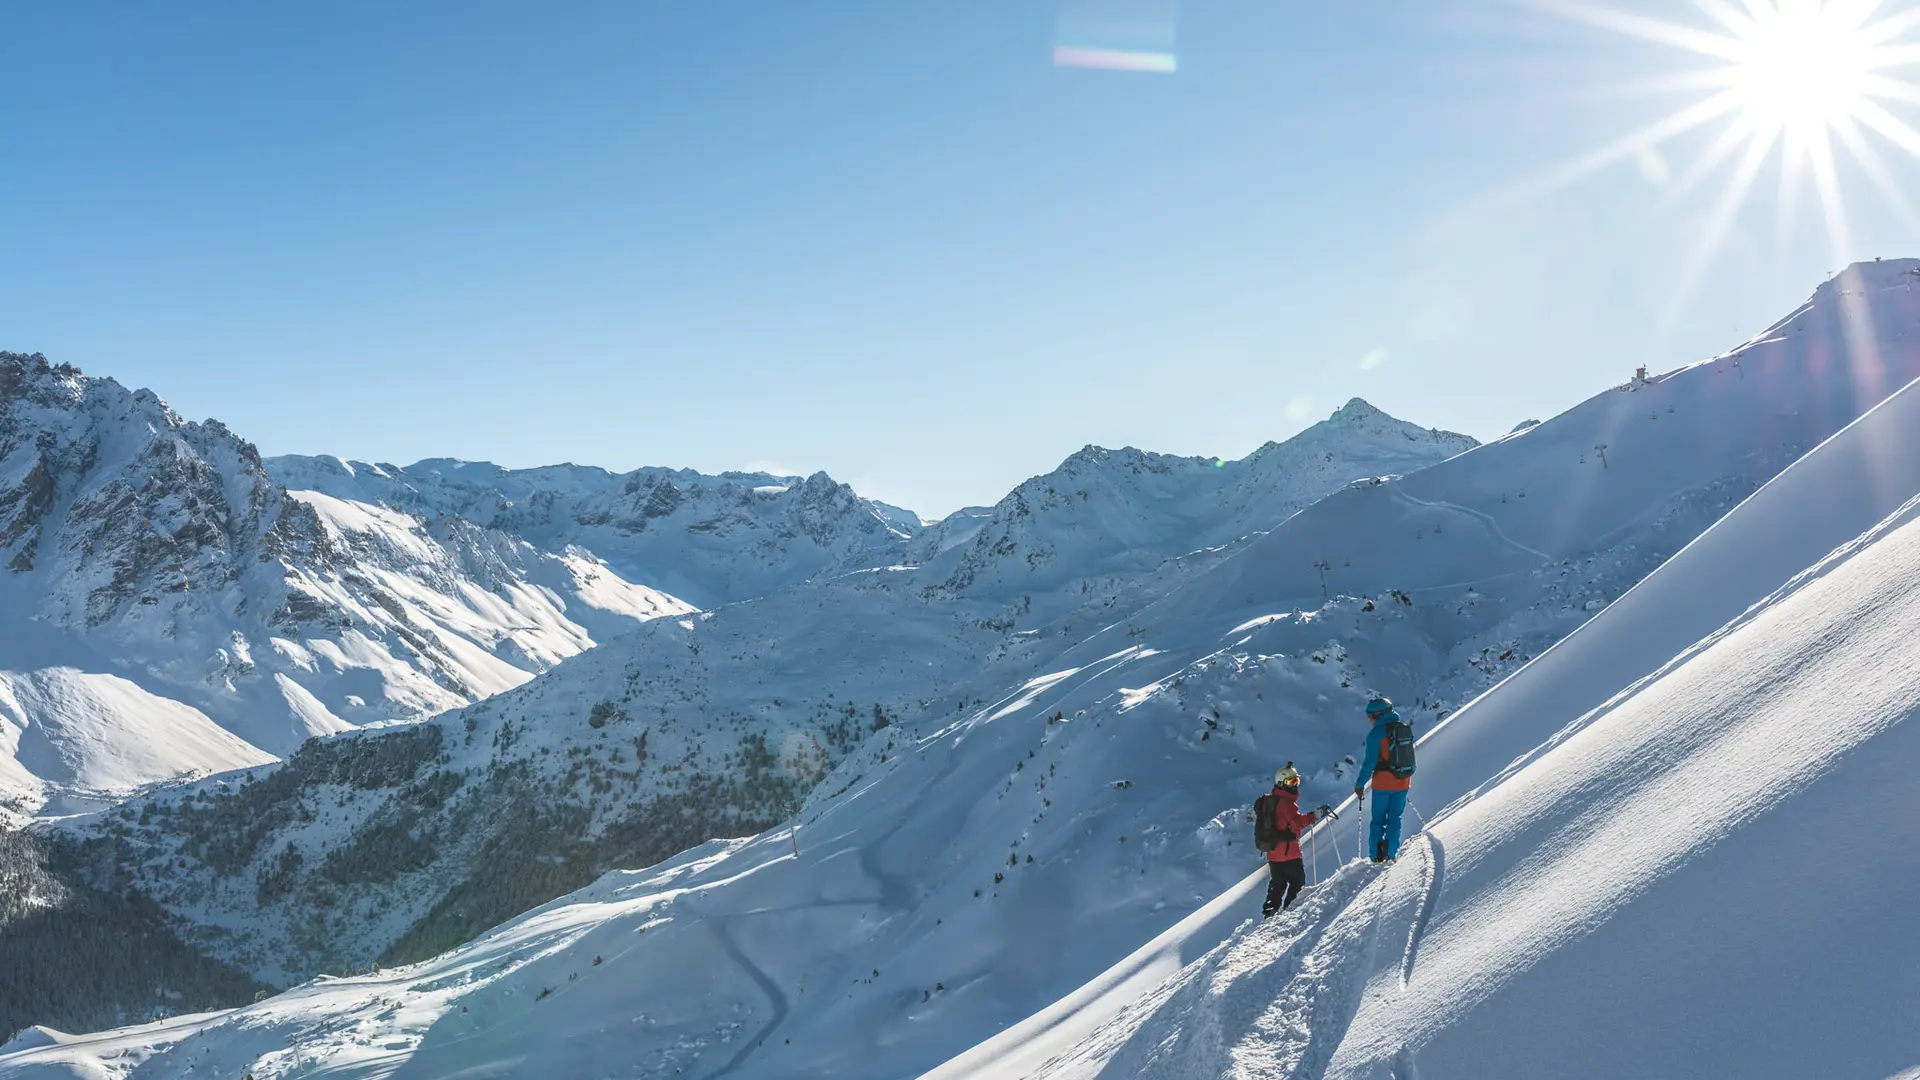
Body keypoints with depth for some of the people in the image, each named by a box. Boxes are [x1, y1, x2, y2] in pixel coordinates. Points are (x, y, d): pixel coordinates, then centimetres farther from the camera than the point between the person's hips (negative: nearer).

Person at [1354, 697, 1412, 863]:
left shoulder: (1376, 732, -13)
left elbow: (1370, 761, -15)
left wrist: (1360, 784, -8)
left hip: (1383, 782, -5)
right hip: (1403, 782, 5)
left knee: (1378, 819, 7)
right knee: (1395, 818, 14)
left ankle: (1377, 856, 1)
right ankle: (1391, 854, 7)